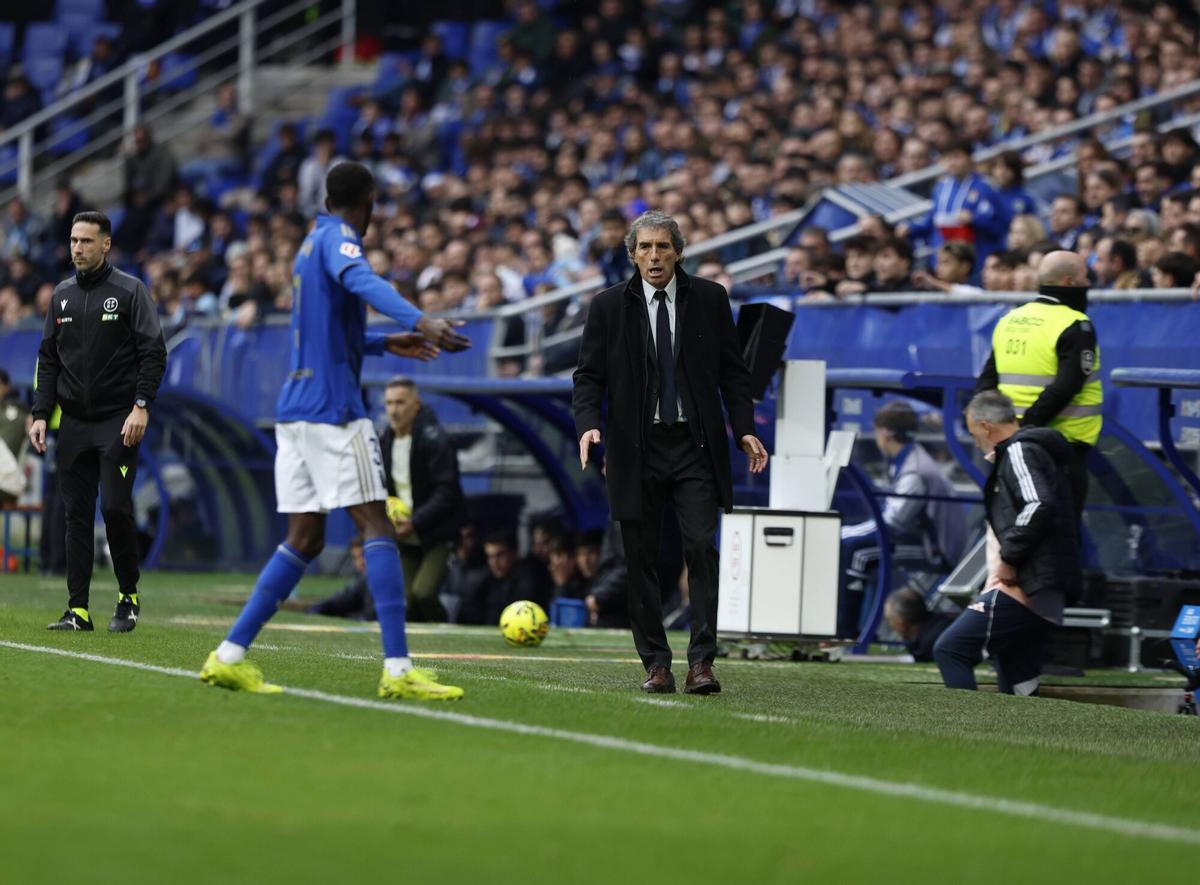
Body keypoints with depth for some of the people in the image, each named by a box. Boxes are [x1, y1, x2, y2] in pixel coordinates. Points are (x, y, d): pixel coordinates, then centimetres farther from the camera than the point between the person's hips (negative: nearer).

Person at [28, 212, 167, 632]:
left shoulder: (130, 291, -2)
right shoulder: (62, 295, 13)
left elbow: (153, 352, -6)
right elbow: (48, 359, 15)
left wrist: (141, 405, -16)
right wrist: (40, 414, 6)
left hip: (118, 423, -5)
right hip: (73, 424, 5)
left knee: (115, 508, -11)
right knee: (77, 514, 2)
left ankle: (129, 597, 7)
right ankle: (78, 609, 4)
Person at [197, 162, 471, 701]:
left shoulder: (313, 243, 21)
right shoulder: (337, 239, -6)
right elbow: (361, 282, -30)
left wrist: (385, 344, 37)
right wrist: (420, 321, -45)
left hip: (296, 408, 9)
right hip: (332, 407, -9)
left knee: (305, 539, 9)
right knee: (376, 526, -10)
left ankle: (230, 656, 5)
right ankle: (398, 669, -17)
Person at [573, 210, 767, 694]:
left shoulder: (709, 299, 5)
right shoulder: (609, 306, 3)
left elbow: (733, 371, 8)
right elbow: (588, 376, 4)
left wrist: (744, 430, -4)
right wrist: (589, 424, -15)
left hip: (695, 447, -1)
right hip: (637, 450, 1)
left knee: (703, 548, -11)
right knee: (641, 560, 2)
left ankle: (701, 661, -11)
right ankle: (656, 664, 9)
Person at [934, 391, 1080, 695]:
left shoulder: (1020, 452, -7)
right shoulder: (1040, 451, 24)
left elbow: (1038, 507, -23)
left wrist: (1009, 559, -17)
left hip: (1025, 588, -10)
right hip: (1045, 593, 10)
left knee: (950, 649, -10)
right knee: (1019, 689, 11)